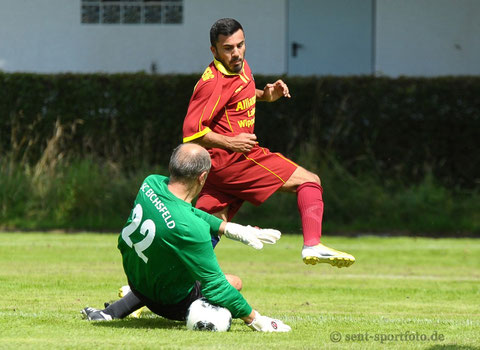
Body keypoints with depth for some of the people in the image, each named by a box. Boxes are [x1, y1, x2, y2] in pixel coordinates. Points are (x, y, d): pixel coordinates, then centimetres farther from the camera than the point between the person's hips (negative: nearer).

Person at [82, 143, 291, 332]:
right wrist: (254, 319, -19)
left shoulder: (151, 184, -18)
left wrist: (233, 230, 2)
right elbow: (215, 286, -28)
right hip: (172, 305, -5)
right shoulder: (189, 228, -38)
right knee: (234, 283, 19)